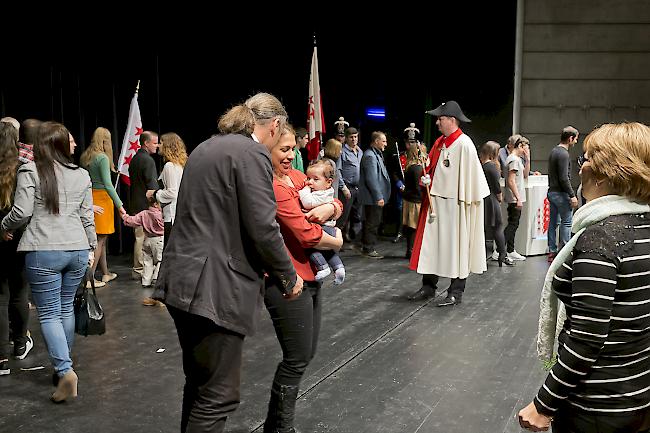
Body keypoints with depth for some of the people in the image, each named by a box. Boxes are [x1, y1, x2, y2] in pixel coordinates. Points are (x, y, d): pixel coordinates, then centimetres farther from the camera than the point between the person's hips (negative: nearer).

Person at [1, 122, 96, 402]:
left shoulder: (30, 171, -4)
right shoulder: (82, 175, 8)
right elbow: (87, 218, 11)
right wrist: (91, 248, 21)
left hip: (43, 252, -4)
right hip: (77, 250, 4)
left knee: (49, 313, 0)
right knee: (66, 307, 16)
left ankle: (65, 369, -13)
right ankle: (63, 362, 26)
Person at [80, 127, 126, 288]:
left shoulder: (85, 157, 10)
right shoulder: (103, 158, -13)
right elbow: (107, 184, -18)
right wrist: (119, 205, -18)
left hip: (90, 198, 8)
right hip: (102, 198, -8)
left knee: (101, 239, 17)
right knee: (100, 239, -2)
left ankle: (106, 273, 27)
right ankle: (90, 278, -4)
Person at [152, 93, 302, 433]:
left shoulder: (205, 148, 18)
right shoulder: (252, 153, -11)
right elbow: (262, 229, -17)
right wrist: (289, 277, -1)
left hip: (182, 282, 10)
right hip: (215, 289, -10)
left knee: (199, 385, 21)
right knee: (218, 396, -1)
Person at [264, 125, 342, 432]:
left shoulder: (295, 176, 10)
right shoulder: (271, 186, -18)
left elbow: (336, 204, 14)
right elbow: (307, 235, -21)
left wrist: (329, 207, -9)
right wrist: (337, 242, -4)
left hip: (309, 276, 9)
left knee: (305, 354, 16)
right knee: (297, 359, -2)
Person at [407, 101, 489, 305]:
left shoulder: (464, 144, -14)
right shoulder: (439, 142, 11)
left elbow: (470, 175, -15)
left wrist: (463, 202, -15)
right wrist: (426, 176, -1)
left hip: (454, 204, -8)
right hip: (435, 201, 8)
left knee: (455, 246, 1)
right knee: (431, 244, 11)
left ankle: (456, 292, 10)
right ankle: (428, 286, 23)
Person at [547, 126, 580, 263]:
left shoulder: (554, 151, 13)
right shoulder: (563, 154, -17)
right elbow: (564, 178, -21)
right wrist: (572, 195, -18)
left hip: (551, 192, 9)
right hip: (561, 194, -9)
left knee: (553, 222, 11)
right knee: (566, 222, -2)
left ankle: (552, 252, 15)